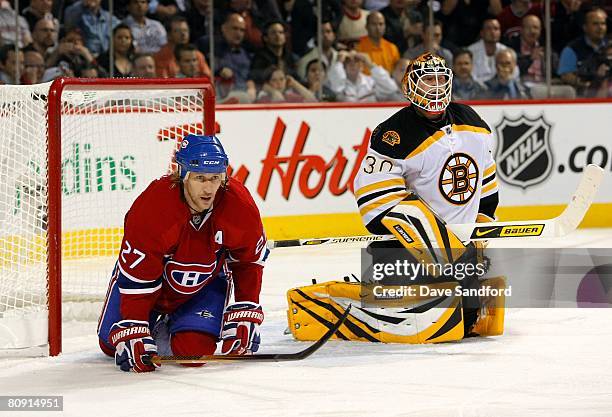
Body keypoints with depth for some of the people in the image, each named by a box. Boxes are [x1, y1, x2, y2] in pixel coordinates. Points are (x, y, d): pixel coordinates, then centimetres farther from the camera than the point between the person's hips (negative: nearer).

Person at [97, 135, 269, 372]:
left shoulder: (240, 206, -28)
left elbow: (250, 260, -8)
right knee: (113, 345, 1)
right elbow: (136, 275, -31)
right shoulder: (151, 207, -37)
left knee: (194, 351, -19)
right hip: (150, 272, -1)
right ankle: (156, 321, 34)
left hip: (206, 281, 1)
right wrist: (133, 332, -35)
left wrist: (245, 315, -13)